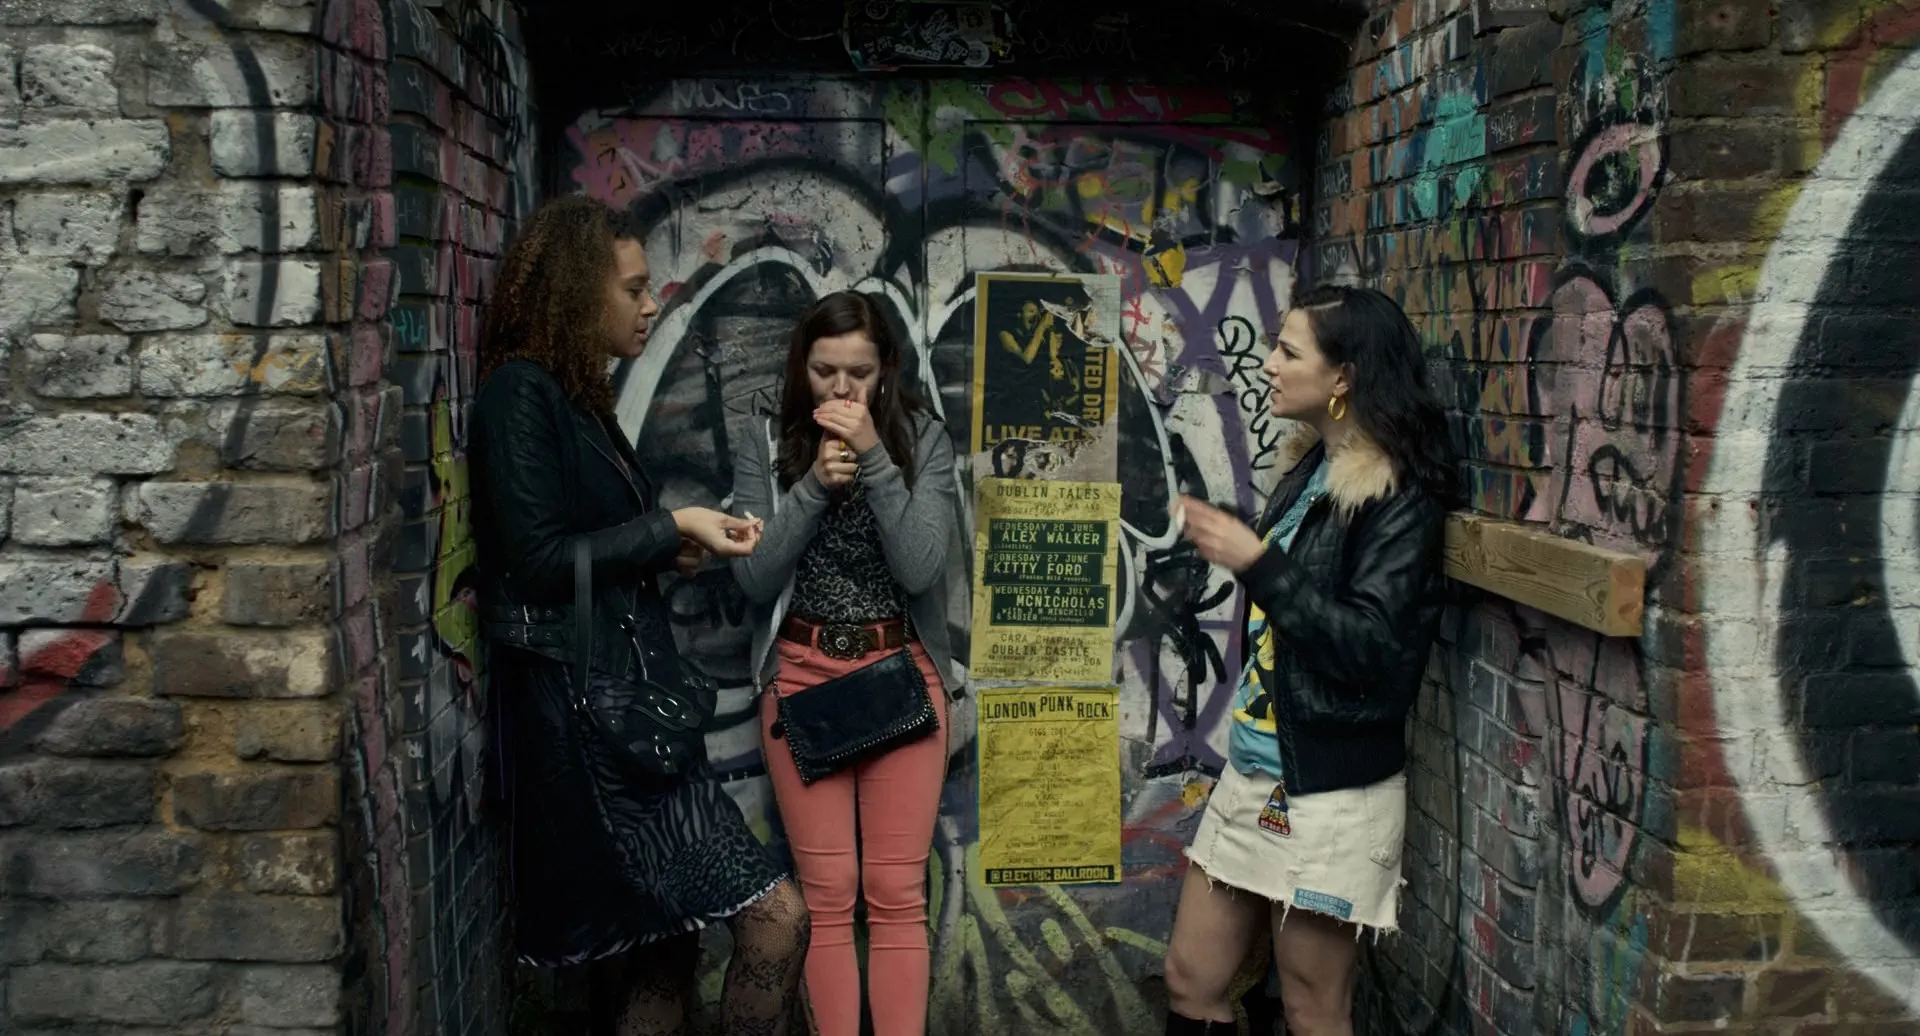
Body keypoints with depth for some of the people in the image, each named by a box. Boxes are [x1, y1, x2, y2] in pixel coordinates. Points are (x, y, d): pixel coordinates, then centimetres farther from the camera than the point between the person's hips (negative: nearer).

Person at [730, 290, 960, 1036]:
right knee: (827, 891, 4)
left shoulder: (923, 438, -2)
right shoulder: (768, 445, 0)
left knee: (897, 892, 2)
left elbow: (920, 568, -13)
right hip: (801, 674, 0)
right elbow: (754, 577, -7)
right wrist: (815, 484, -17)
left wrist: (874, 459, -19)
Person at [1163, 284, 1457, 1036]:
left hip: (1330, 795, -8)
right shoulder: (1309, 473, 10)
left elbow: (1371, 649, -24)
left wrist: (1257, 564, -24)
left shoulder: (1399, 496, -14)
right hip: (1254, 772, 8)